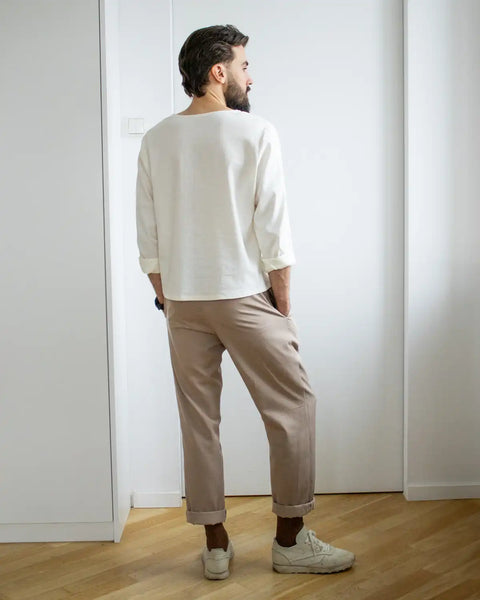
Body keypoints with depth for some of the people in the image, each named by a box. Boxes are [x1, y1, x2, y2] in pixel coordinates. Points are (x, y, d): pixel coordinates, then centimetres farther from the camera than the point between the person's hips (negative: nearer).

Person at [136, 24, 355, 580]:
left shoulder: (155, 140, 5)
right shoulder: (255, 131, -8)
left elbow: (148, 236, 6)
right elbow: (273, 227, -11)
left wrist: (166, 297, 14)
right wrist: (283, 299, -2)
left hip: (182, 303, 5)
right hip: (244, 298, -5)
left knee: (197, 421, 10)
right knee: (292, 409, 8)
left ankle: (215, 545, 18)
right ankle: (290, 539, 14)